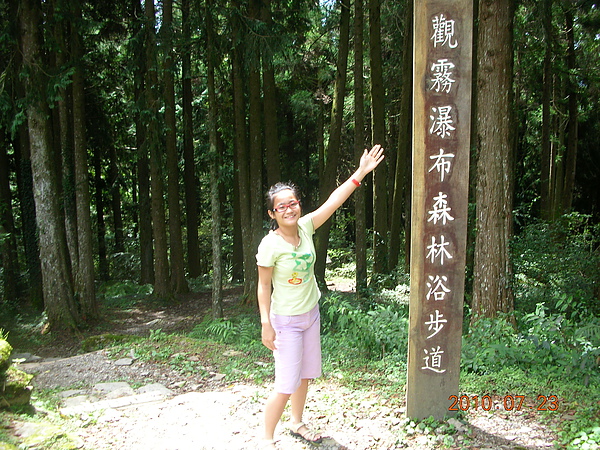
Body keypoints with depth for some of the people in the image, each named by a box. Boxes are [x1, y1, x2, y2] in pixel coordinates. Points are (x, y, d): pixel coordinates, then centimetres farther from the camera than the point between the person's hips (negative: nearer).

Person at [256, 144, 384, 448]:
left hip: (310, 315, 6)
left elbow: (333, 202, -6)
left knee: (305, 376, 20)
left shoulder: (305, 227, -7)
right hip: (285, 321, -6)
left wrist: (361, 172, -8)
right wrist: (266, 326, -15)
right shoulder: (270, 245, -22)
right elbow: (264, 287, -16)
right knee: (286, 385, -2)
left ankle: (297, 424, 42)